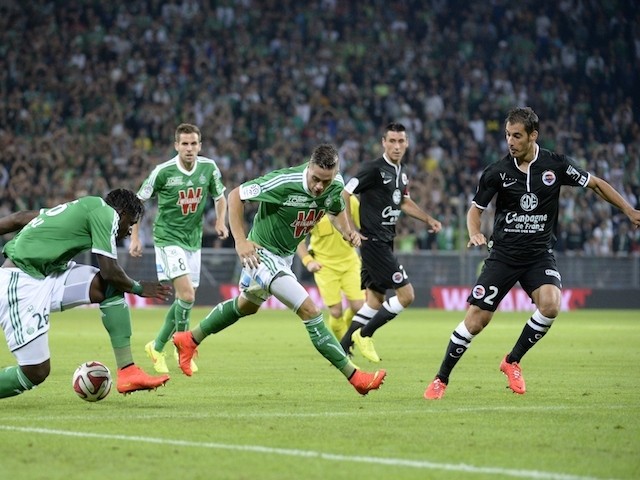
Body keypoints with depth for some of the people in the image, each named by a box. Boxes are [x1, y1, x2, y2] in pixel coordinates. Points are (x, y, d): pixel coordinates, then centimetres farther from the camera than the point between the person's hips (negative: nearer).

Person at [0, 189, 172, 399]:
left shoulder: (85, 207, 20)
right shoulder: (107, 213, -6)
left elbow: (19, 218, 19)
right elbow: (109, 271, -10)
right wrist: (138, 288, 8)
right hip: (21, 285, -10)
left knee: (112, 287, 5)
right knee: (36, 373, -12)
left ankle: (128, 372, 3)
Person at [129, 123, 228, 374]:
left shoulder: (209, 168, -3)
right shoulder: (163, 172, -14)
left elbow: (220, 197, 14)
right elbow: (138, 202, -3)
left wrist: (221, 221, -4)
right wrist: (135, 237, -6)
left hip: (193, 240, 5)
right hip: (168, 238, -5)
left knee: (185, 299, 9)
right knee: (186, 294, -18)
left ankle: (157, 347, 26)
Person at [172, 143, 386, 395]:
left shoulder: (336, 185, -13)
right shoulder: (284, 182, -32)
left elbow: (337, 211, 10)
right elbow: (236, 195, -21)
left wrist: (347, 231, -11)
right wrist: (240, 240, -26)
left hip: (285, 255, 9)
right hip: (263, 252, -9)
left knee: (247, 305, 30)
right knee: (310, 310, -18)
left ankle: (189, 339, 49)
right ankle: (355, 376, -13)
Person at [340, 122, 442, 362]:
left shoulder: (401, 171, 12)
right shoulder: (374, 169, -14)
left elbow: (404, 202, 29)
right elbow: (343, 195, -15)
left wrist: (429, 219, 19)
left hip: (385, 243, 9)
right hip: (373, 241, -9)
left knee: (375, 300, 12)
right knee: (406, 294, -11)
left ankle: (342, 348, 18)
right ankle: (364, 335, 1)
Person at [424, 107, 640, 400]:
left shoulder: (556, 165, -6)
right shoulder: (497, 172, -6)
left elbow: (595, 184, 7)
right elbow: (476, 208, 6)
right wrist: (474, 233, -15)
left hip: (540, 254, 0)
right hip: (503, 254, 0)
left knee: (550, 304, -26)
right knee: (476, 319, -8)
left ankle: (512, 362, -3)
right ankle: (441, 380, 10)